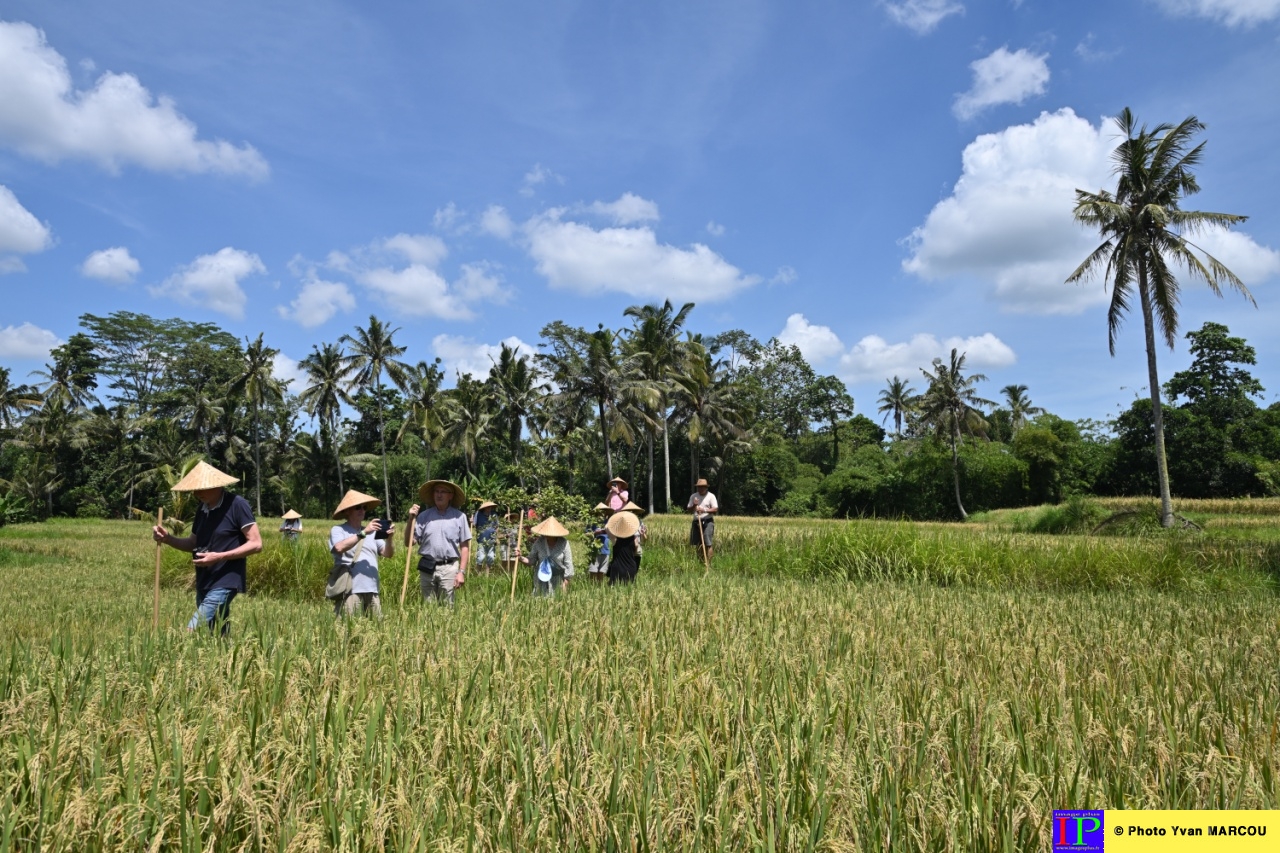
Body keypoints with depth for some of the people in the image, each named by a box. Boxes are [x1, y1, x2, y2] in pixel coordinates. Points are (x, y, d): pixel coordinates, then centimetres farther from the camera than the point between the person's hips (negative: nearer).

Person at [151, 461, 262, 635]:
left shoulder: (237, 505, -14)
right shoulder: (203, 508, 10)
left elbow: (256, 544, -16)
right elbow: (193, 543, 19)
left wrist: (219, 557, -22)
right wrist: (167, 538, 0)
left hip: (224, 584, -8)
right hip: (204, 583, 8)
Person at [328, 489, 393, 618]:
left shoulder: (372, 532, 15)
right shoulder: (338, 530, 3)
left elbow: (388, 554, 9)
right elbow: (339, 548, -17)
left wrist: (389, 537, -9)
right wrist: (363, 533, -18)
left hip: (371, 590, 5)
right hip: (349, 590, -5)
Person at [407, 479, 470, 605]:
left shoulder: (459, 516, 1)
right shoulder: (424, 516, 5)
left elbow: (465, 547, 2)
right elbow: (408, 543, 5)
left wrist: (462, 571, -4)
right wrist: (411, 519, -6)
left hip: (449, 568, -2)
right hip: (427, 568, 2)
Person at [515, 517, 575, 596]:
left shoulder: (563, 543, -12)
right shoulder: (538, 542, -7)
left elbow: (568, 564, -8)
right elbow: (531, 560, -1)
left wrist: (565, 582, -9)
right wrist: (521, 558, -20)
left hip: (558, 579, -2)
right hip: (541, 577, 2)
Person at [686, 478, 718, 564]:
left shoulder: (711, 496, 0)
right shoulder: (693, 496, 11)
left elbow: (715, 509, -8)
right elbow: (688, 510, 10)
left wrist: (704, 510, -20)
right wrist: (694, 506, -9)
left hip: (708, 522, -4)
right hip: (696, 522, 4)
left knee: (708, 543, -12)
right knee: (696, 544, 3)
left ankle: (708, 562, -11)